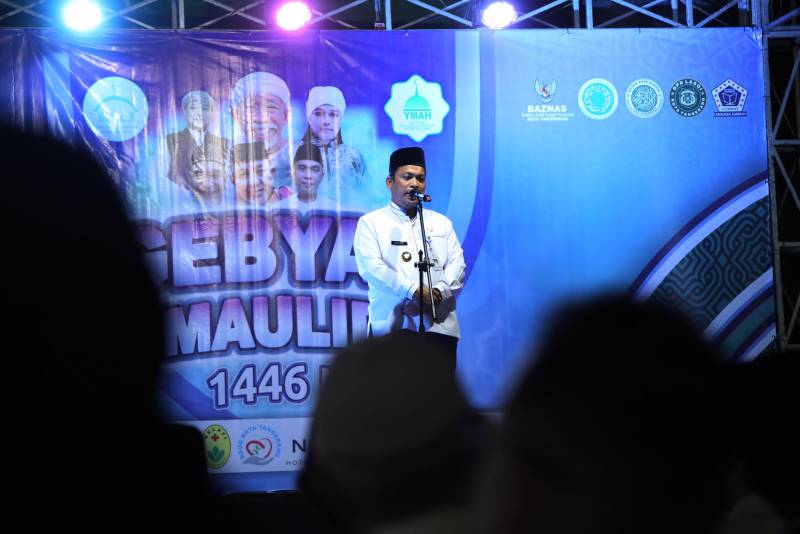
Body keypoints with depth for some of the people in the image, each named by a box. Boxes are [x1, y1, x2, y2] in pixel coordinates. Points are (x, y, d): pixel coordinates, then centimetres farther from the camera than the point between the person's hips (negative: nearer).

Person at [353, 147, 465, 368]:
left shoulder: (441, 223, 21)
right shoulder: (371, 222, 9)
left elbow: (457, 264, 9)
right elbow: (371, 267, -6)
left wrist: (439, 291, -12)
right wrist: (412, 291, -18)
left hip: (439, 326, 3)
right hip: (391, 325, -3)